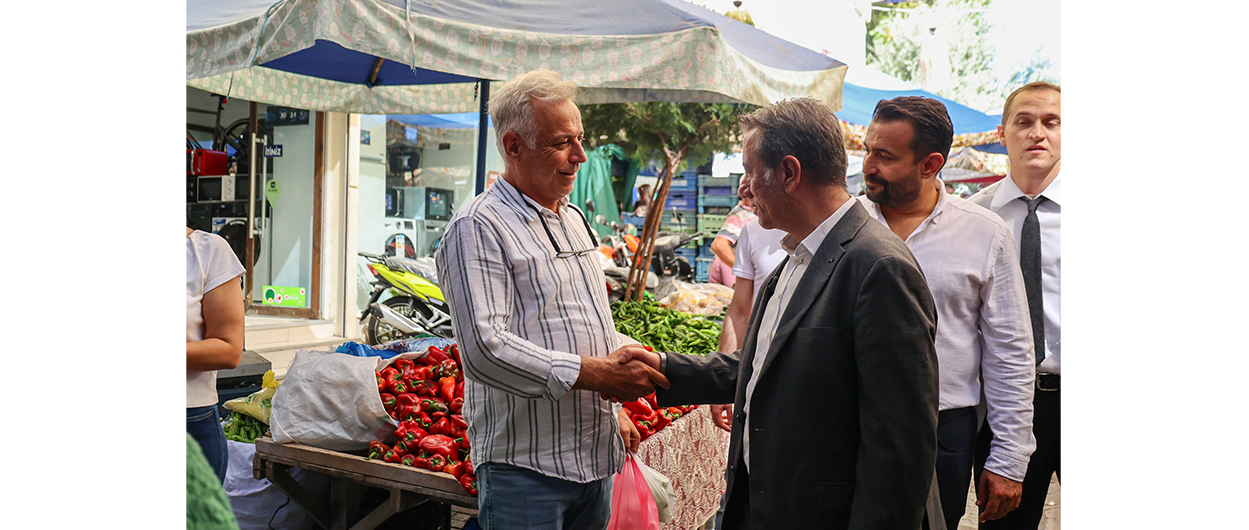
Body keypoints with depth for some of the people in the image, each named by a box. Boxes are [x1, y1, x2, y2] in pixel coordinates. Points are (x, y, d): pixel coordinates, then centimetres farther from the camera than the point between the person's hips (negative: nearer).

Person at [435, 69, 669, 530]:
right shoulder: (478, 227, -13)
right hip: (525, 466, -8)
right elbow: (484, 348, -23)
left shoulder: (574, 219, 15)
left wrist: (615, 411, 12)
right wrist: (593, 373, -23)